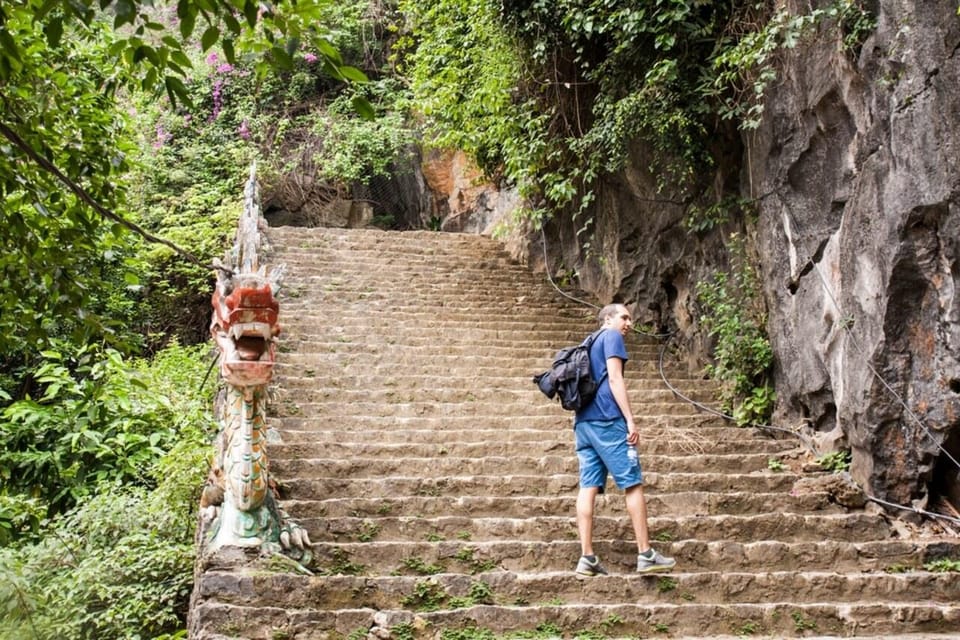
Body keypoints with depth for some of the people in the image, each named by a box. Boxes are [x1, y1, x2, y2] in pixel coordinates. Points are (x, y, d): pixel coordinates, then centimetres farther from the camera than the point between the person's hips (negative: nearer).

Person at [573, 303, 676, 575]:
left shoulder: (589, 344, 27)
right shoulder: (612, 336, 1)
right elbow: (614, 378, -10)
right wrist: (630, 419, -14)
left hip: (583, 421, 8)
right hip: (606, 419, -8)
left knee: (589, 487, 0)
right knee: (633, 484, -5)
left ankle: (587, 557, -6)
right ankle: (646, 555, -6)